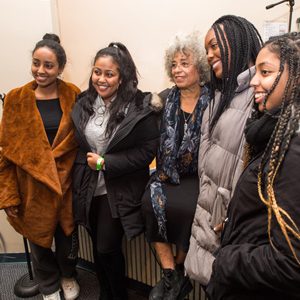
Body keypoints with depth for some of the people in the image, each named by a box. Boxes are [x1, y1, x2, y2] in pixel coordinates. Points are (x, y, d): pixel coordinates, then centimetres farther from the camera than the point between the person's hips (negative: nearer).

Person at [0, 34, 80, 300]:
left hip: (66, 182, 1)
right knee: (39, 240, 15)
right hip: (32, 185, 0)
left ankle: (68, 276, 48)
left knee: (67, 236, 16)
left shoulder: (73, 95, -4)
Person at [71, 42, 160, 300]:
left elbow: (148, 150, -15)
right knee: (98, 247, 17)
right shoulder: (84, 103, 2)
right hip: (89, 189, 5)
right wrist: (87, 162, -2)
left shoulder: (140, 107, -13)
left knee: (108, 249, 3)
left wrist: (105, 163, -17)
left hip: (119, 192, -5)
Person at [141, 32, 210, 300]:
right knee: (151, 202, -23)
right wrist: (162, 173, -3)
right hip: (168, 173, 3)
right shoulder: (164, 99, 5)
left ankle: (180, 271, 3)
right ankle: (171, 274, -6)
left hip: (199, 176, -3)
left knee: (184, 207, -27)